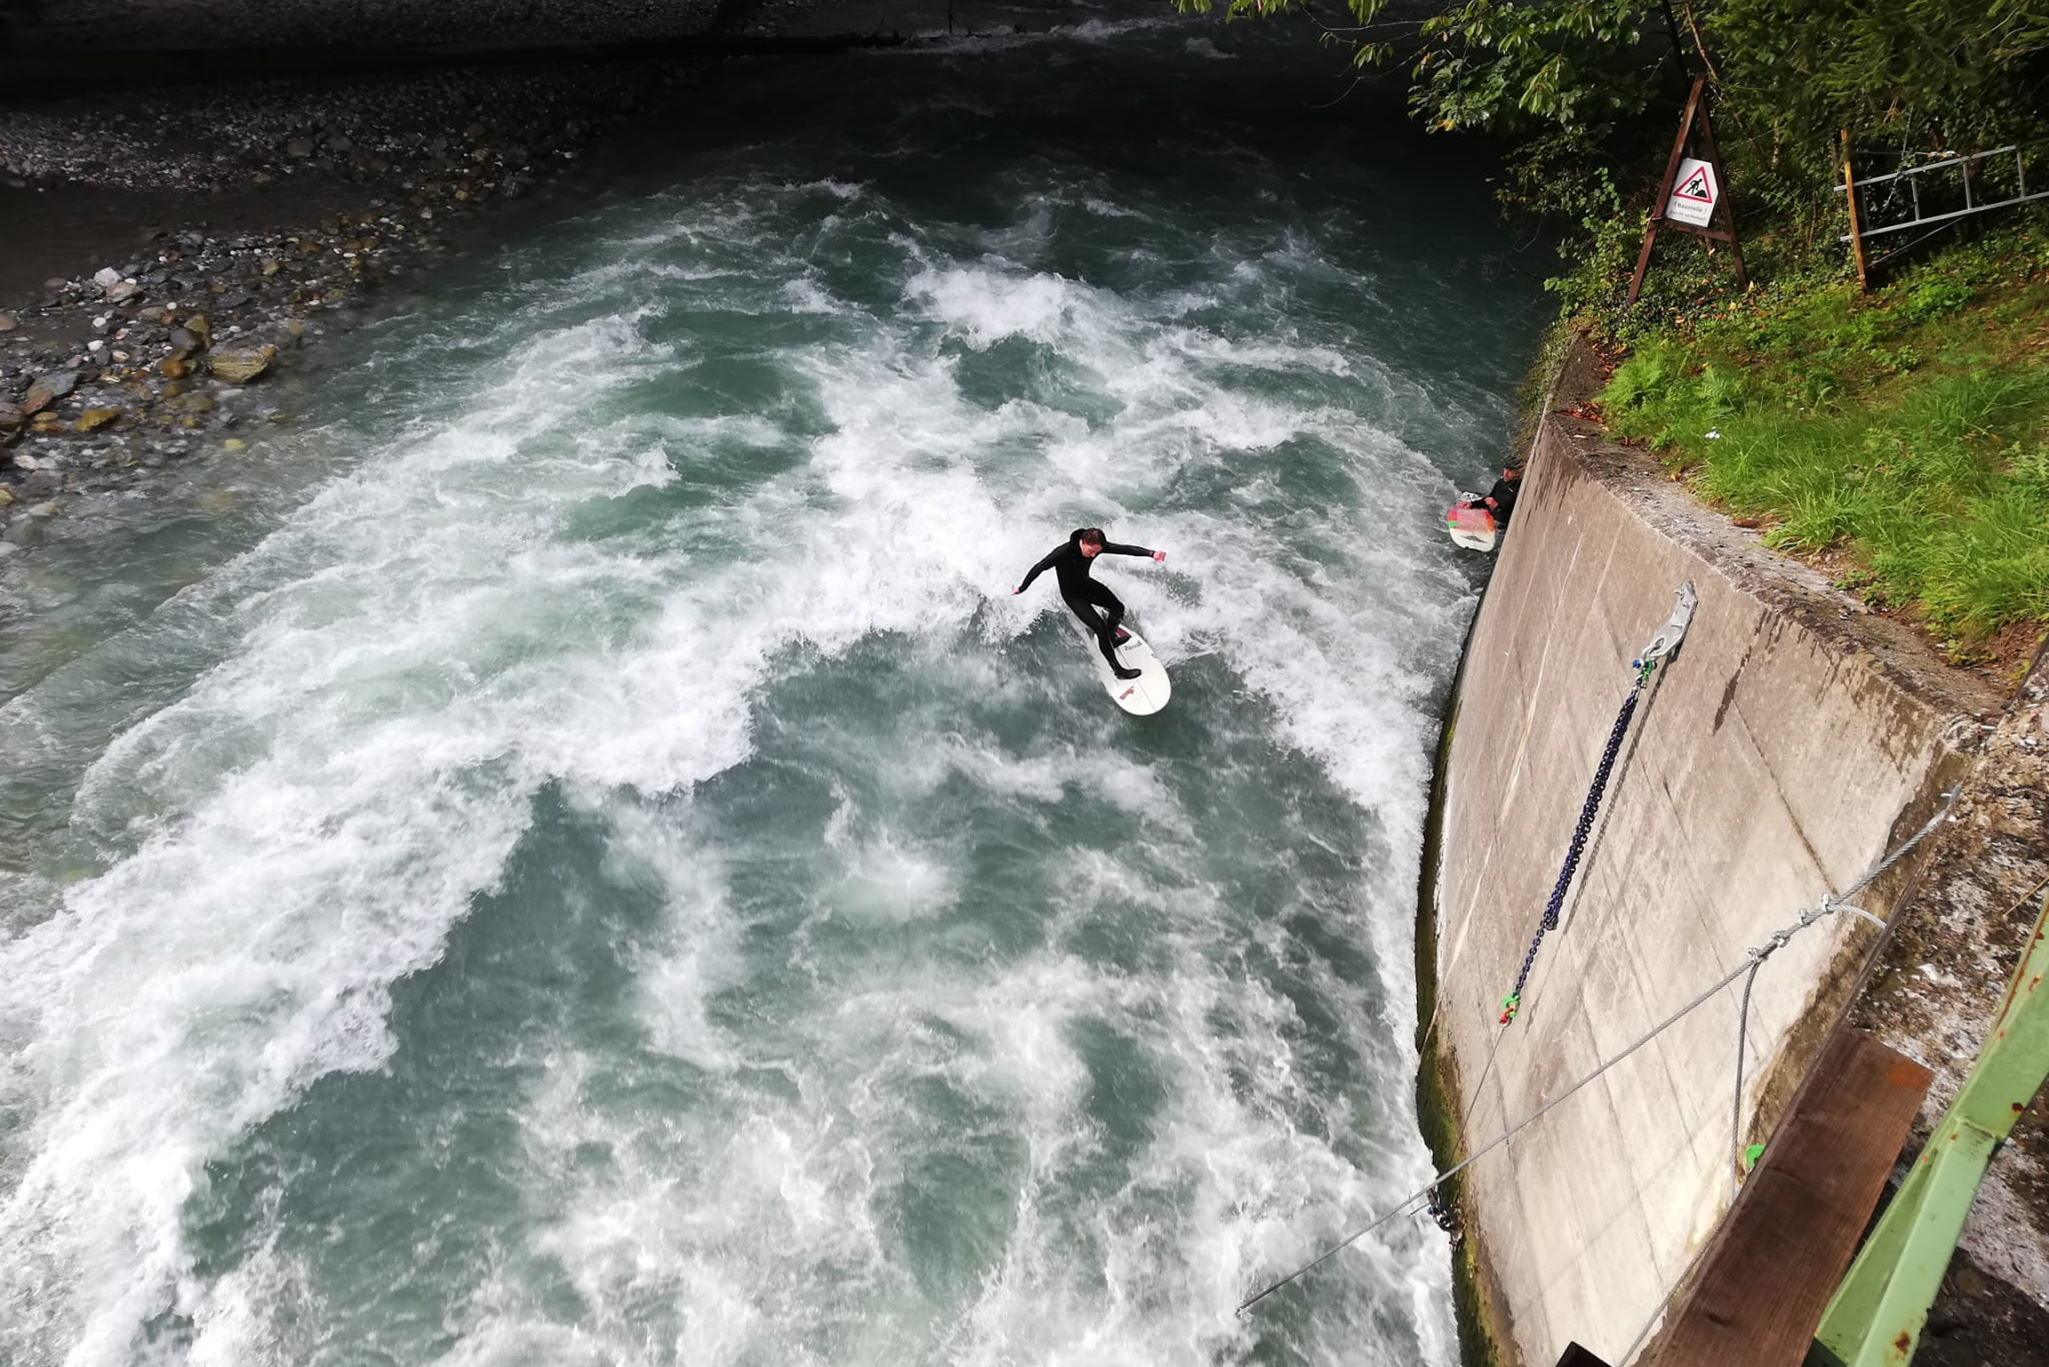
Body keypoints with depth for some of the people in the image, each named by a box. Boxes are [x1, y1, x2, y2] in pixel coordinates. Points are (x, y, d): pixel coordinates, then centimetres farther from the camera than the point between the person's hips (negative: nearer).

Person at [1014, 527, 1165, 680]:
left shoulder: (1097, 546, -21)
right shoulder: (1063, 553, -35)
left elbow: (1125, 549, -24)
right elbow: (1039, 568, -23)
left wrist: (1151, 553, -37)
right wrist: (1022, 588, -12)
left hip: (1086, 585, 6)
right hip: (1072, 594, -6)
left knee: (1118, 607, -7)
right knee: (1099, 627, -16)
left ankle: (1111, 636, 26)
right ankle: (1117, 669, -6)